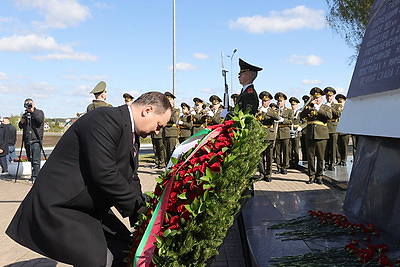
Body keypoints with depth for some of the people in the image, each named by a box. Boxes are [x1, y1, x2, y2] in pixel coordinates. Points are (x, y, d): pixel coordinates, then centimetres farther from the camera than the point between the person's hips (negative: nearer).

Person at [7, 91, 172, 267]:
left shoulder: (132, 136, 10)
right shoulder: (105, 119, -21)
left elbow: (131, 179, 12)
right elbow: (104, 175, -27)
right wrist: (138, 207, -16)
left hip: (90, 210, 10)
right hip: (58, 208, -10)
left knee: (127, 252, 5)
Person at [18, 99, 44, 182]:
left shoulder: (39, 112, 3)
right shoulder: (25, 114, 17)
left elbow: (40, 120, -17)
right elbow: (20, 126, 19)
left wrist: (32, 111, -17)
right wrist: (21, 122, -3)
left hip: (36, 141, -6)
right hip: (27, 141, 6)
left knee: (36, 160, -8)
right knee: (30, 159, 12)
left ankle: (35, 176, -2)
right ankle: (34, 175, 22)